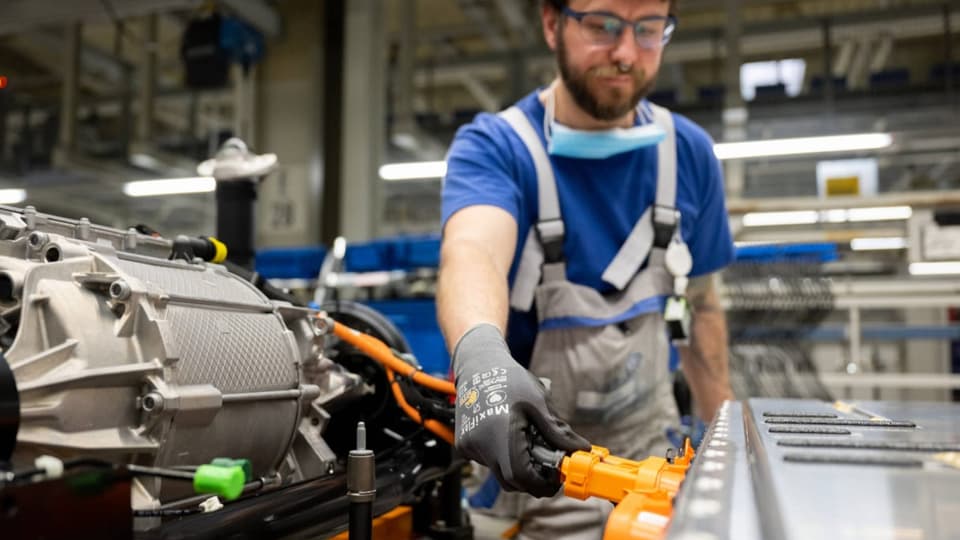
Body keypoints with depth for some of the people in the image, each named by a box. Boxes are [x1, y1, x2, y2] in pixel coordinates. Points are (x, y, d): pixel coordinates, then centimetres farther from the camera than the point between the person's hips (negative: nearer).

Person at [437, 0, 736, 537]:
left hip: (650, 444, 4)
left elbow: (702, 304, 4)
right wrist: (482, 355, -59)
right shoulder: (493, 146, -17)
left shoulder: (689, 152, -5)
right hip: (532, 457, -4)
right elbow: (472, 249, -39)